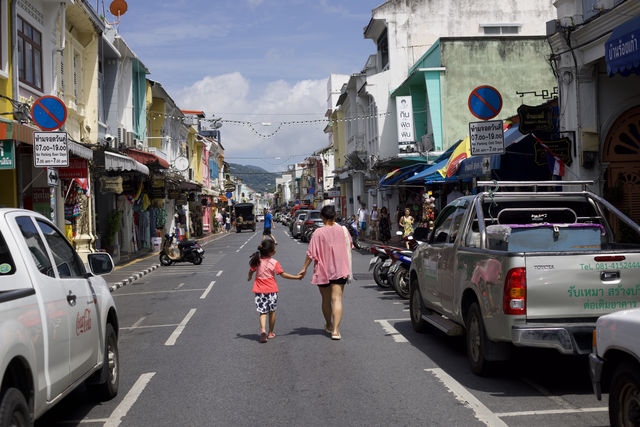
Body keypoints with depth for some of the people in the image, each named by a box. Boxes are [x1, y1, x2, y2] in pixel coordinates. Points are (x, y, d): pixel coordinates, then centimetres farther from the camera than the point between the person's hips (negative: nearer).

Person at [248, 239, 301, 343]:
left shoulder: (256, 261, -2)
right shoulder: (274, 262, -10)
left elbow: (251, 272, 9)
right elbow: (282, 274, -10)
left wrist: (249, 278, 32)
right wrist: (296, 277, -2)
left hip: (259, 290, 2)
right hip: (271, 290, -1)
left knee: (262, 312, 3)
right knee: (272, 311, 15)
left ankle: (263, 330, -21)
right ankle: (271, 333, 22)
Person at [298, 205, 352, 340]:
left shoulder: (318, 233, -12)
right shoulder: (343, 230, -2)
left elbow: (311, 253, -11)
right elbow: (349, 247, 14)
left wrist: (304, 268, -1)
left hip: (323, 271, -1)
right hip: (340, 269, 1)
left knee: (326, 300, 16)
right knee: (337, 299, -3)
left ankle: (329, 325, 34)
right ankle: (335, 330, -15)